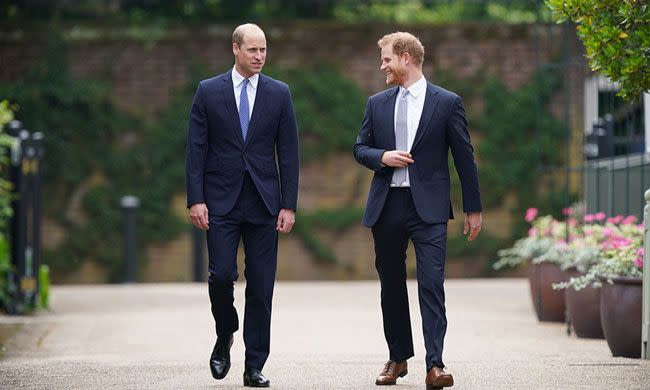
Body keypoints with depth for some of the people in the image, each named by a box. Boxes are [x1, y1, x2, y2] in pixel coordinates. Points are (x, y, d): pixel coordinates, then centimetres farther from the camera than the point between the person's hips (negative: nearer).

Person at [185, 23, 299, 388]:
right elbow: (196, 150, 1)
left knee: (261, 286, 0)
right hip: (221, 201, -1)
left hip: (264, 202, 1)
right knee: (221, 275, -10)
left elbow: (289, 152, 4)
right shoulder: (209, 91, 3)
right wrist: (196, 199, -7)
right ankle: (225, 337, 19)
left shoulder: (279, 94, 5)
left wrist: (289, 205, -2)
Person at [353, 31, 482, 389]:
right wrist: (382, 157, -8)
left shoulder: (446, 102, 1)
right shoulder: (377, 104, 12)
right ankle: (398, 358, 23)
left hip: (428, 207, -4)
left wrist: (473, 209, 3)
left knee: (432, 285, -13)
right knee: (391, 286, 10)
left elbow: (464, 158, 3)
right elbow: (360, 148, 16)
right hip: (386, 206, 4)